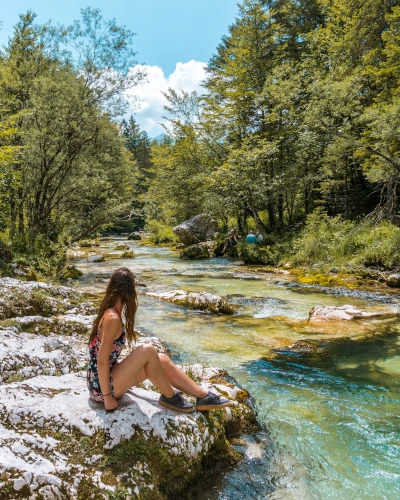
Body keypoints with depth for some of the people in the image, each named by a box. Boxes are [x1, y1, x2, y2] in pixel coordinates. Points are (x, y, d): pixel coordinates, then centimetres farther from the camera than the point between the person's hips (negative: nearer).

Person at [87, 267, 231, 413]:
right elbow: (101, 361, -22)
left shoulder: (109, 312, 7)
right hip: (102, 386, -9)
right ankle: (169, 397, -4)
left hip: (106, 378, 9)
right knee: (147, 351, -25)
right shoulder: (112, 318, -23)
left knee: (162, 360, 1)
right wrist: (107, 397, -16)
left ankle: (204, 396, 5)